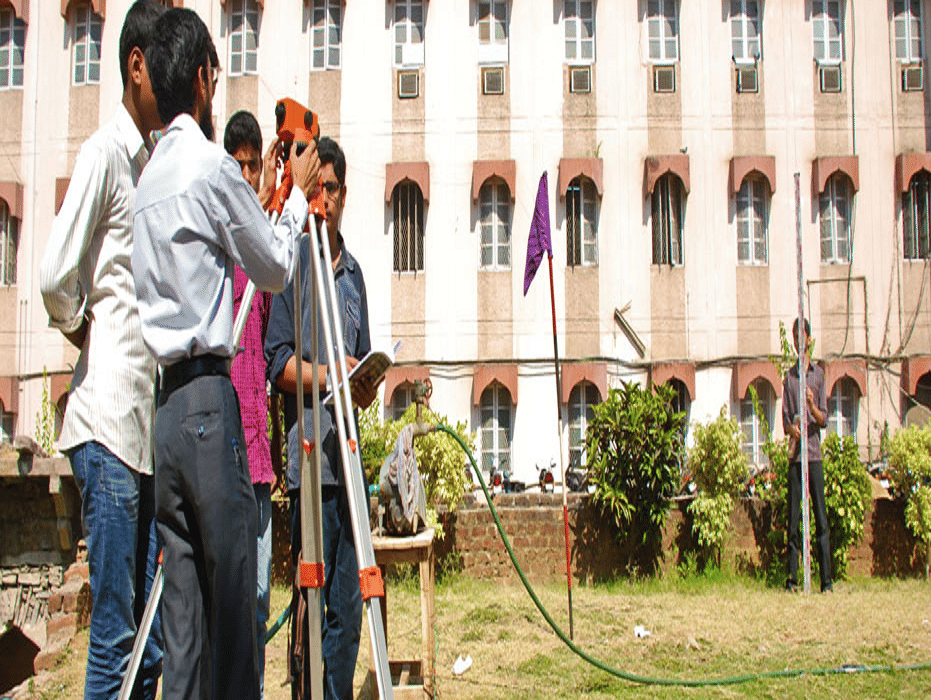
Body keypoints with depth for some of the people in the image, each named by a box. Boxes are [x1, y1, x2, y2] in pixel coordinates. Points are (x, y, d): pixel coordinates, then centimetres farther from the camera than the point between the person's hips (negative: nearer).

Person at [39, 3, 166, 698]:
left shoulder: (157, 161, 19)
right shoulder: (105, 153, -6)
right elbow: (54, 277, -15)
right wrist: (81, 329, 1)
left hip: (153, 424, 8)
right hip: (110, 420, -8)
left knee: (149, 638, 11)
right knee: (115, 635, -3)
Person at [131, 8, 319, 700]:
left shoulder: (150, 175, 16)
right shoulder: (213, 166, -7)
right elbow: (276, 267, 3)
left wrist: (273, 196, 32)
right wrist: (298, 194, 19)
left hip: (162, 407, 8)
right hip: (207, 398, -8)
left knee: (184, 604, 8)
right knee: (234, 594, -3)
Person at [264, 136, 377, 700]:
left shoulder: (354, 272, 20)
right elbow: (278, 362, -7)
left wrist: (366, 388, 0)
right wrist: (327, 375, -21)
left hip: (347, 454, 6)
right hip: (307, 456, -6)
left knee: (349, 605, 10)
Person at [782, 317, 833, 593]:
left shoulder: (819, 374, 7)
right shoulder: (789, 375, 12)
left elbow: (824, 419, 2)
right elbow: (785, 418, 7)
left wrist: (813, 406, -19)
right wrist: (791, 428, -16)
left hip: (814, 453, -1)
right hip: (795, 454, 2)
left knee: (821, 516, -4)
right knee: (793, 517, 1)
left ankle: (826, 578, -1)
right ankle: (792, 577, 5)